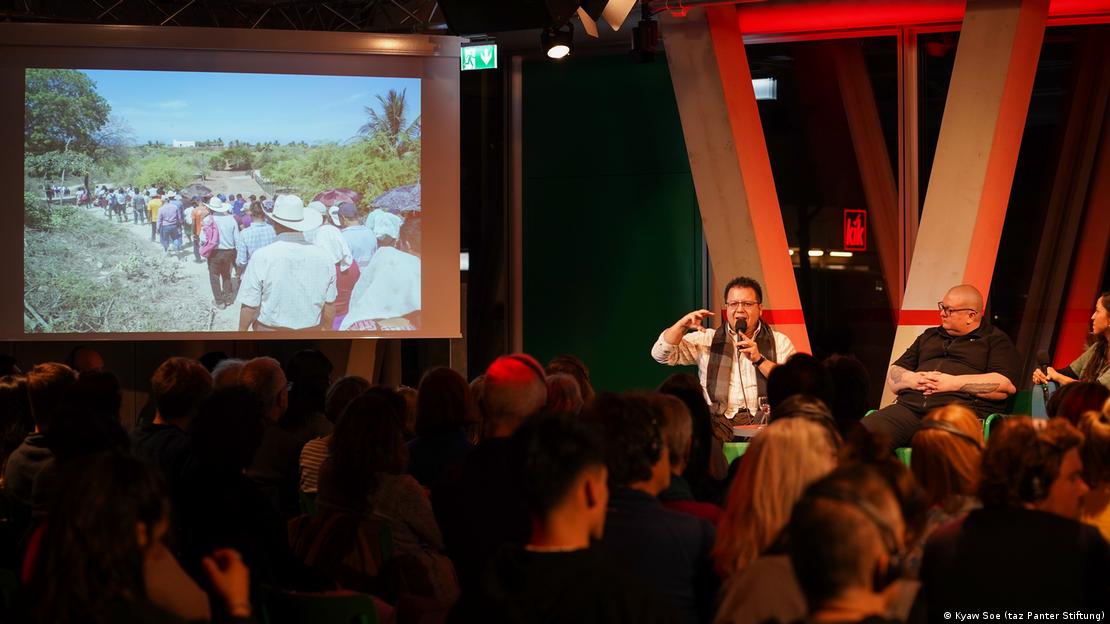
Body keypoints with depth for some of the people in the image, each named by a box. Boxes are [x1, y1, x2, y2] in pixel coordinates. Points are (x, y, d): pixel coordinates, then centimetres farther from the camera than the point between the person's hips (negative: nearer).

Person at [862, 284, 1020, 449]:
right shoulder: (928, 336, 31)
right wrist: (911, 379, 2)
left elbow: (1005, 385, -4)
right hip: (910, 407, 5)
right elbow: (893, 377, 27)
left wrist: (954, 383, -9)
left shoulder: (995, 341, 13)